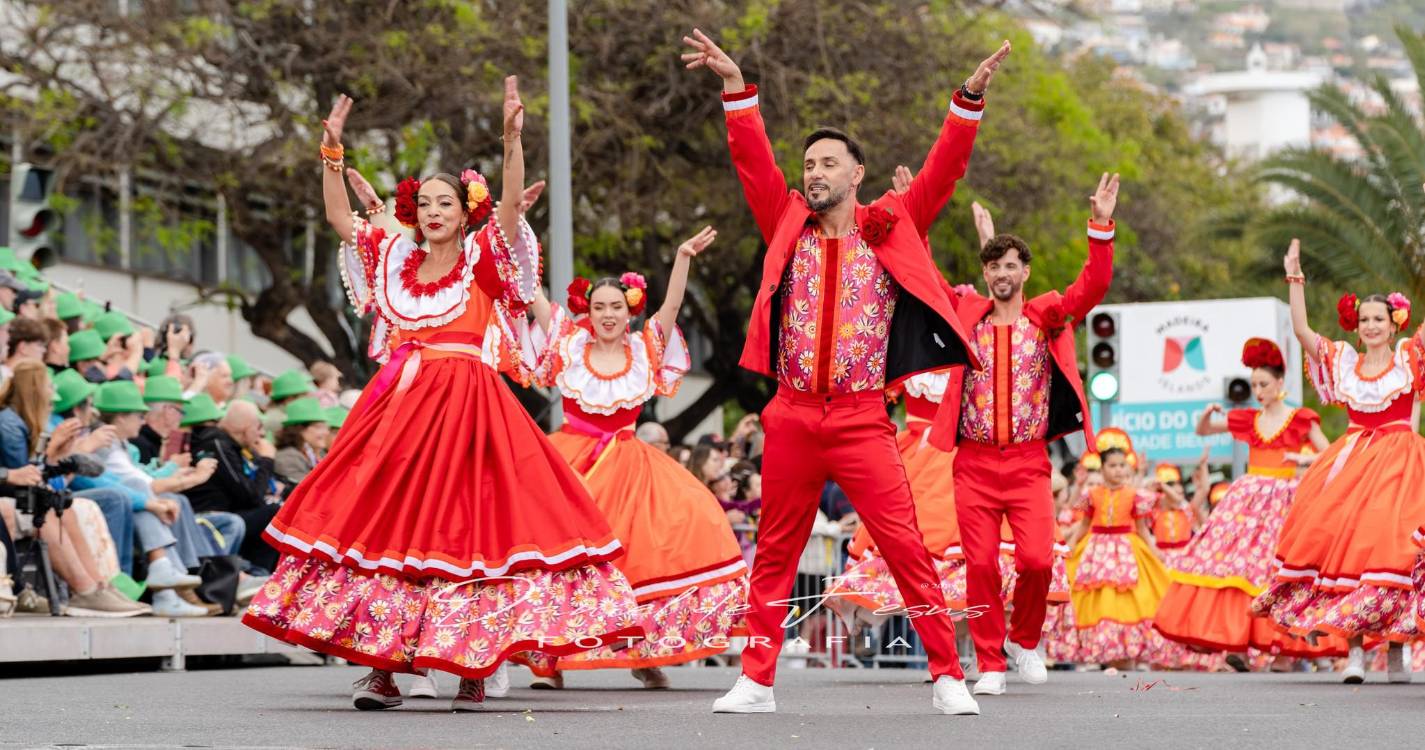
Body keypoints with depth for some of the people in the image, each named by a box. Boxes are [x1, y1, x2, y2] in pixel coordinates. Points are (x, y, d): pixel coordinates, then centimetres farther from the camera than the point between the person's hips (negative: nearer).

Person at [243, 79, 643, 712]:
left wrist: (511, 139, -22)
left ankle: (473, 671, -2)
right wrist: (333, 151, 4)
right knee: (382, 520, -4)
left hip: (468, 406, -4)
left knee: (466, 522, -7)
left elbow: (512, 206, -11)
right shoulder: (393, 257, 15)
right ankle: (381, 669, -2)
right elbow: (338, 217, 12)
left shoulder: (483, 257, 4)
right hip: (398, 404, 4)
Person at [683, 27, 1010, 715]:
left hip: (861, 420, -2)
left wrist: (969, 100, -12)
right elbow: (753, 160, 3)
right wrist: (736, 88, -6)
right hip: (791, 419, 2)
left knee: (907, 547, -8)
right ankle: (756, 683, 14)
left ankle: (948, 676, -3)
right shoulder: (789, 229, 10)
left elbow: (942, 171, -2)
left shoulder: (889, 231, 6)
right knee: (774, 555, 7)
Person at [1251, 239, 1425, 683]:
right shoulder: (1344, 362, 11)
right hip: (1351, 461, 3)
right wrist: (1294, 281, 2)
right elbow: (1302, 331, 7)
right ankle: (1354, 650, -7)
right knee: (1341, 540, -9)